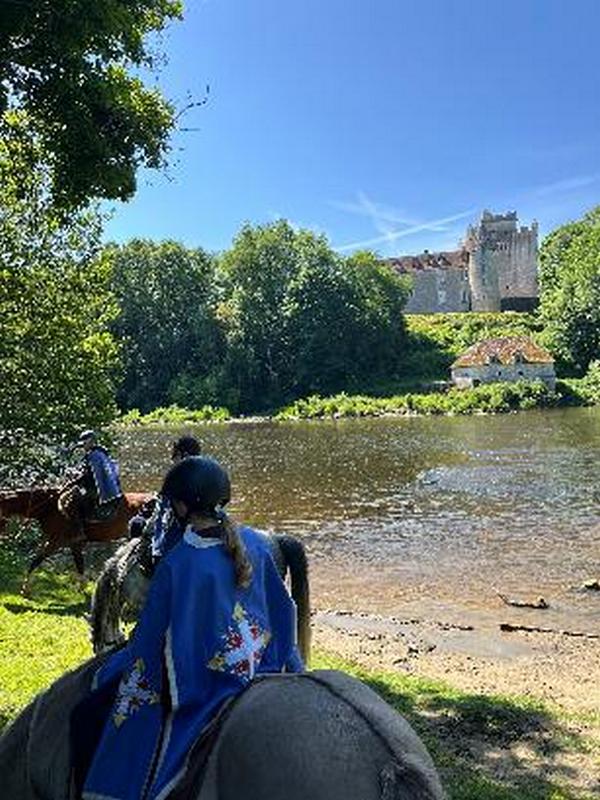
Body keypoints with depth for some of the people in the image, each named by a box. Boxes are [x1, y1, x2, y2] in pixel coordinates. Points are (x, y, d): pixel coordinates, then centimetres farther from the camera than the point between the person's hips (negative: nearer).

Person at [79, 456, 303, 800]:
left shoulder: (177, 564, -26)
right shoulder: (255, 543, -10)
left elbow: (151, 637, -14)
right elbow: (283, 607, 3)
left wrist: (108, 672, 4)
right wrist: (289, 661, 20)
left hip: (202, 687, -6)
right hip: (260, 667, 6)